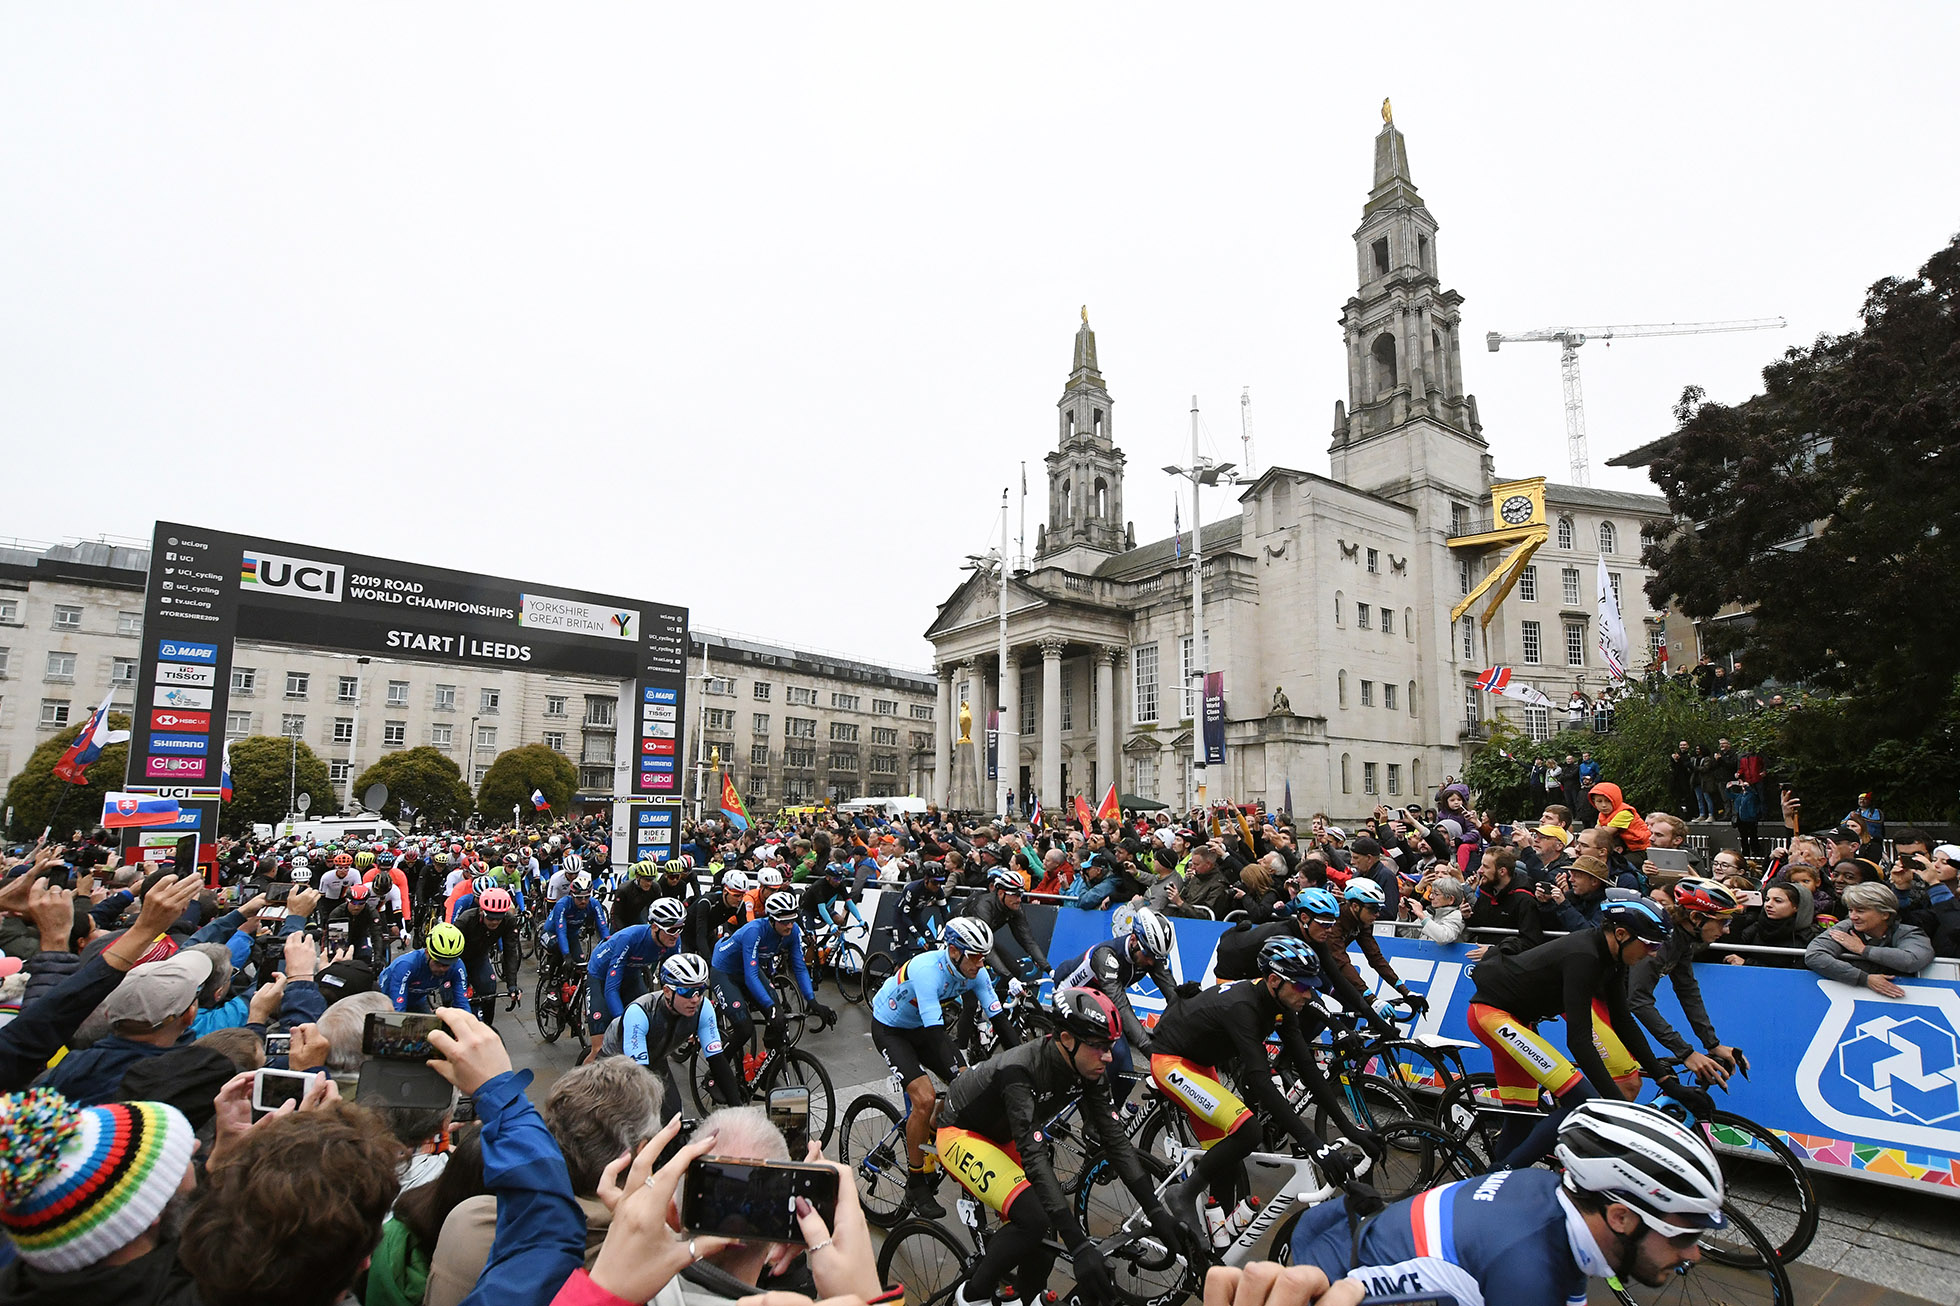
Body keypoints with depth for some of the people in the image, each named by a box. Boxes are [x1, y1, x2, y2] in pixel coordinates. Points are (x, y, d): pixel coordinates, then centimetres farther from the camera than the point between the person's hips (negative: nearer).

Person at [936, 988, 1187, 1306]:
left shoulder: (1090, 1071, -16)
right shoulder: (1019, 1071, -38)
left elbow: (1116, 1140, -11)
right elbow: (1035, 1159, -41)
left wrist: (1156, 1212, -16)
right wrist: (1080, 1246, -44)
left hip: (1003, 1138, 7)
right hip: (960, 1136, -7)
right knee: (1033, 1219, -25)